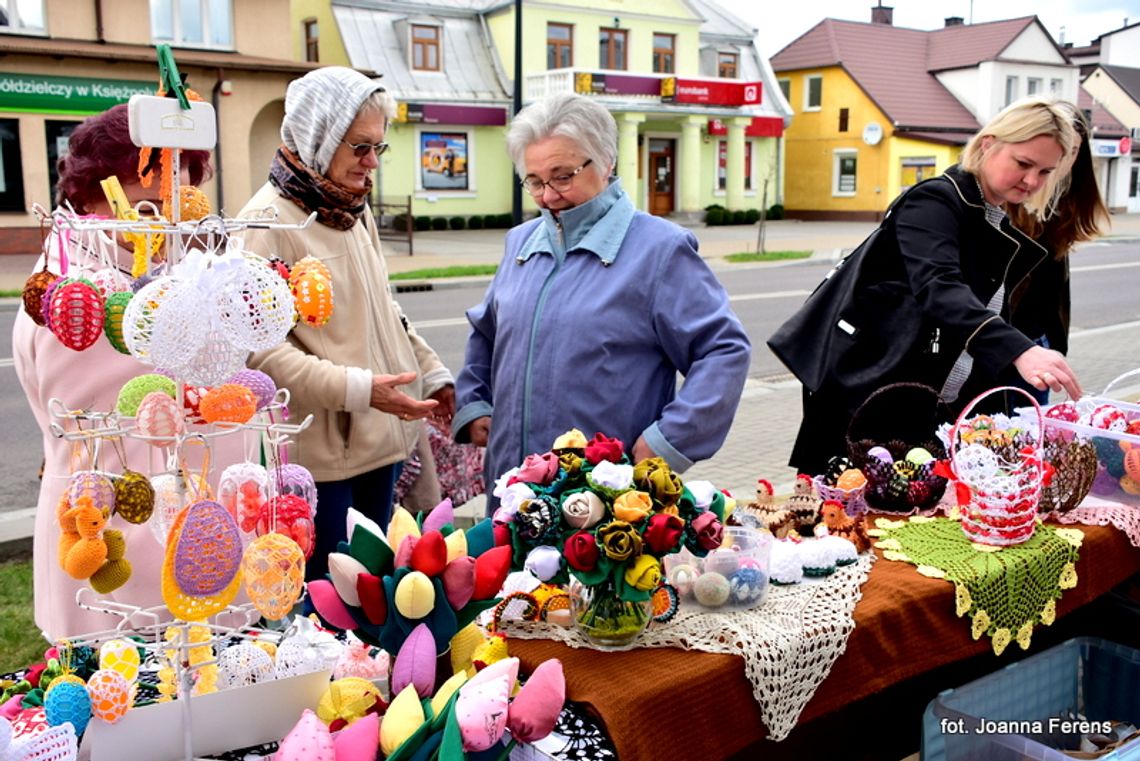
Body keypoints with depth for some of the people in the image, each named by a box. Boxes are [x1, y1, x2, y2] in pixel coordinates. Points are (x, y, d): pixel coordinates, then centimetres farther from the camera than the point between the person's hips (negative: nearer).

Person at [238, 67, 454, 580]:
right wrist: (358, 388, -25)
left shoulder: (356, 212, 13)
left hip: (379, 441, 8)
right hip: (316, 454, -8)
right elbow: (261, 349, -21)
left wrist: (433, 374, 14)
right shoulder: (270, 221, -14)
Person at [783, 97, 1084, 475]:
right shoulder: (935, 201, -12)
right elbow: (938, 288, -30)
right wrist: (1020, 350, -44)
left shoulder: (1006, 234, 13)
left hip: (943, 416, 8)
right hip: (874, 401, -7)